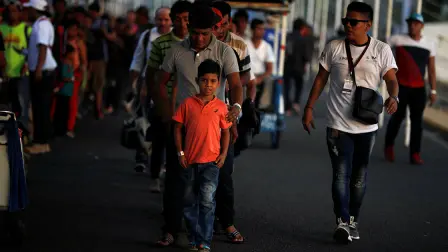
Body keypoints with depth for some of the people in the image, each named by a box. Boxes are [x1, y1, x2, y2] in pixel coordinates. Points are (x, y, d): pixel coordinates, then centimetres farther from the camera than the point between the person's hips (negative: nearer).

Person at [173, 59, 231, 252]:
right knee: (190, 202, 9)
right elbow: (178, 128, 4)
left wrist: (224, 153, -1)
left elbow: (226, 131, 9)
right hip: (190, 160, 2)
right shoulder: (188, 104, 0)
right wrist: (180, 152, -2)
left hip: (211, 161, -1)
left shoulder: (221, 107, 1)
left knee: (207, 200, -10)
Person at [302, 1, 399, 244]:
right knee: (341, 174, -10)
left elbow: (391, 79, -6)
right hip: (338, 124, -1)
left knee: (359, 177, 11)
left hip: (366, 125, 1)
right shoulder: (334, 48, 2)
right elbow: (321, 79, 8)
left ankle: (353, 221, 22)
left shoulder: (381, 50, -1)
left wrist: (393, 97, -28)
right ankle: (342, 223, -14)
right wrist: (309, 108, 5)